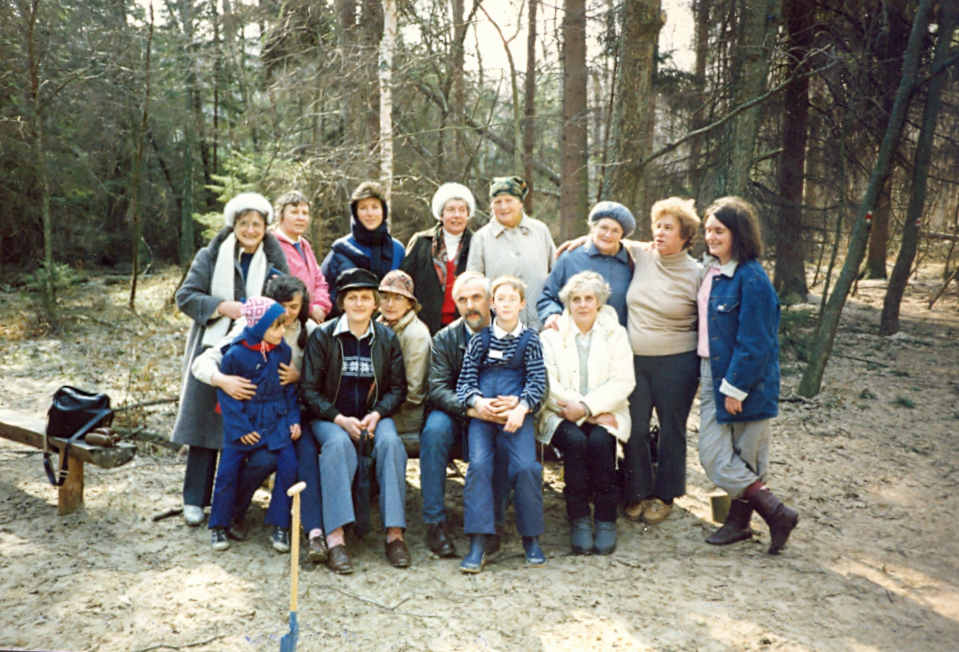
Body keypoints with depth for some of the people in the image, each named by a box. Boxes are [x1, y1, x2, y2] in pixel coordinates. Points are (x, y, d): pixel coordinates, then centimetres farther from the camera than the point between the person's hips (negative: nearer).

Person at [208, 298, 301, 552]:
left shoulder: (283, 351, 1)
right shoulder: (235, 354, -13)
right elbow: (225, 393, -7)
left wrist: (294, 419, 2)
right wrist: (240, 427, -11)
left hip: (277, 420, 3)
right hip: (244, 423, -3)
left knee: (288, 465, -10)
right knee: (228, 471, -1)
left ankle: (279, 525, 4)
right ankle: (219, 525, 19)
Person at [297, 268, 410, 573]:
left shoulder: (387, 339, 7)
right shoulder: (322, 336, 0)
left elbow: (398, 388, 9)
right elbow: (309, 390, -2)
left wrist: (377, 414, -11)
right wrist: (340, 419, -16)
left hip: (373, 416, 2)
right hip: (329, 417, -2)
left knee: (390, 442, -30)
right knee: (338, 444, -35)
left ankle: (394, 533, -28)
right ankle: (335, 537, -38)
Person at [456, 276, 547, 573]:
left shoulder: (530, 340, 12)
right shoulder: (479, 339, 15)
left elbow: (538, 382, 5)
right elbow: (465, 381, 11)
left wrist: (521, 407, -13)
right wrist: (476, 401, -10)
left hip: (516, 412, -1)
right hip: (482, 412, 1)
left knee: (526, 467, -20)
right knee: (478, 464, -20)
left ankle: (531, 538, -1)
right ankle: (478, 544, -16)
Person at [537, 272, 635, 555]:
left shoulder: (616, 335, 12)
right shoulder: (551, 336, 11)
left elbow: (623, 383, -1)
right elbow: (548, 384, -3)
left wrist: (586, 406, -15)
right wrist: (575, 407, -16)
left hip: (604, 415, 1)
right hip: (561, 415, 0)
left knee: (600, 441, -31)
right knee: (575, 441, -31)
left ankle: (606, 520, -17)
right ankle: (579, 521, -18)